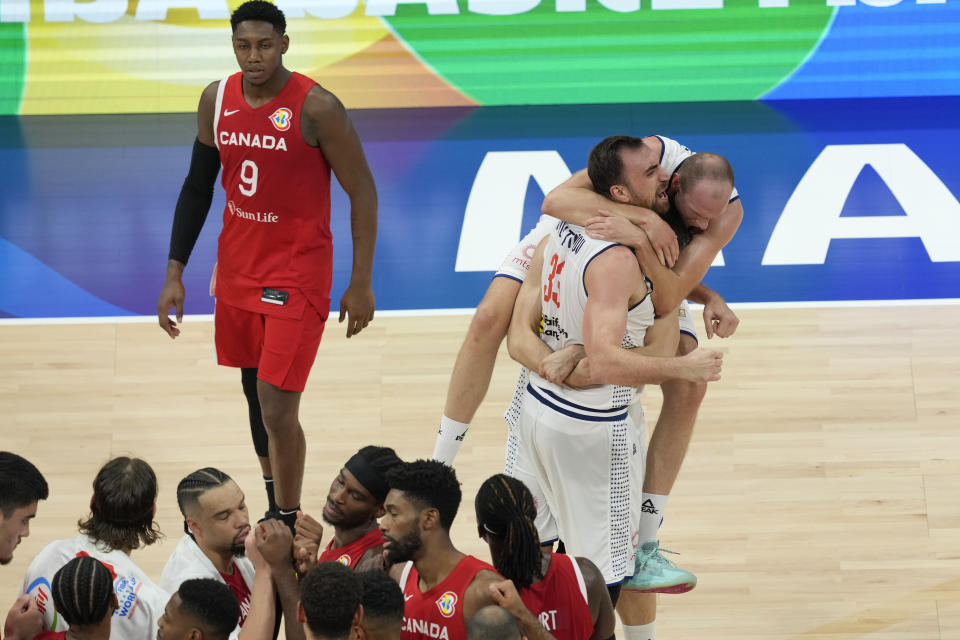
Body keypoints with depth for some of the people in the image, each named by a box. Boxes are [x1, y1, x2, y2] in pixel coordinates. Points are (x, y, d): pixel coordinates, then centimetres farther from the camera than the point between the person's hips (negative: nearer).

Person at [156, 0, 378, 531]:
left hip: (297, 271, -6)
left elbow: (363, 193, -11)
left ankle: (287, 528, 2)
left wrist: (361, 283, -12)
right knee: (254, 390, 18)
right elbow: (197, 188, 9)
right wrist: (174, 273, 5)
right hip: (238, 263, 6)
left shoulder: (315, 108, -18)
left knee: (277, 407, -11)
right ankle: (274, 504, 36)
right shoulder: (216, 99, -1)